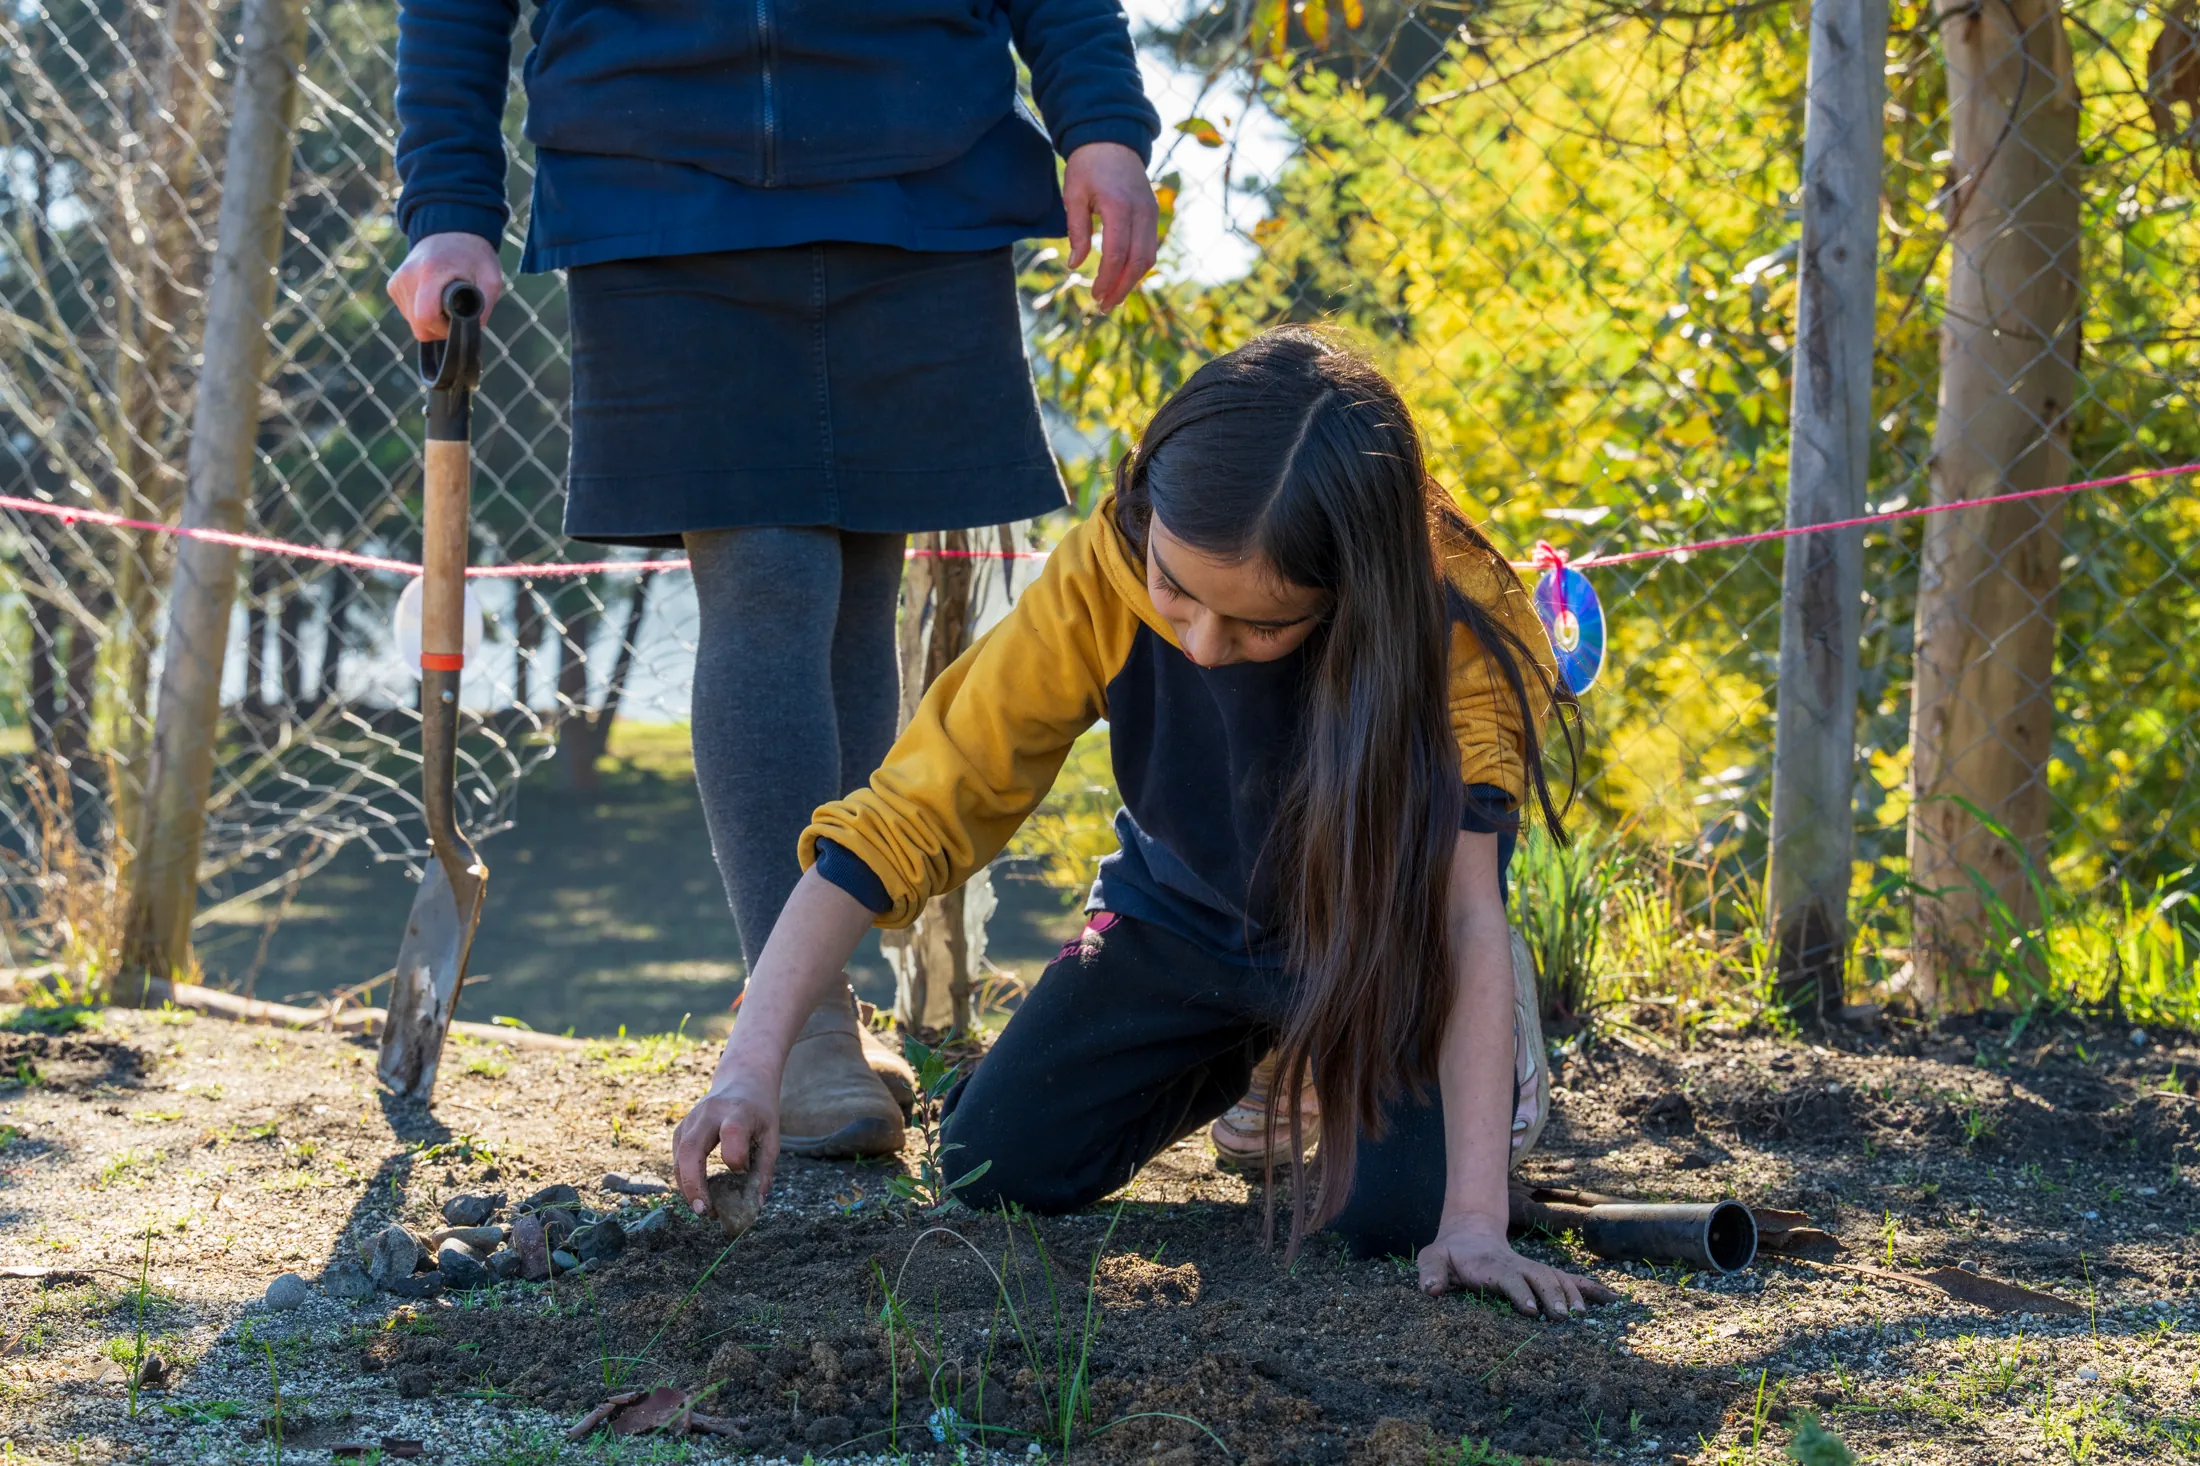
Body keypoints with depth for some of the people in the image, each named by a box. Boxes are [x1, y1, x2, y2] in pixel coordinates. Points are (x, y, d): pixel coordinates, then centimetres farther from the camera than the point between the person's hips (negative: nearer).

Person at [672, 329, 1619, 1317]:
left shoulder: (1454, 621, -34)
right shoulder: (1105, 574, -29)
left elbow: (1461, 909, -38)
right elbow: (910, 815, -27)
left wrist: (1475, 1220, -45)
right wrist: (751, 1064, -37)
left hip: (1376, 947, -3)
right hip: (1186, 925, 3)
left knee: (1395, 1209, -25)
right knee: (1000, 1164, -10)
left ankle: (1494, 1031, 10)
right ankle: (1234, 1060, 20)